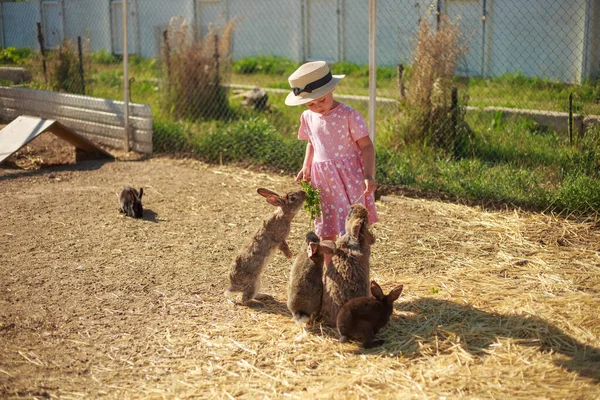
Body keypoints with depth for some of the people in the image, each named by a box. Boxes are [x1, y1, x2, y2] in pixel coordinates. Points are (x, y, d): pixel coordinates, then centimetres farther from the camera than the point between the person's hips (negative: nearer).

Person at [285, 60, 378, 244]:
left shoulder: (348, 115, -13)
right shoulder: (308, 117, 5)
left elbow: (366, 146, -12)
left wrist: (368, 176, -24)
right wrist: (306, 168, 7)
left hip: (349, 176, -5)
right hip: (322, 179, 5)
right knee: (326, 230, 12)